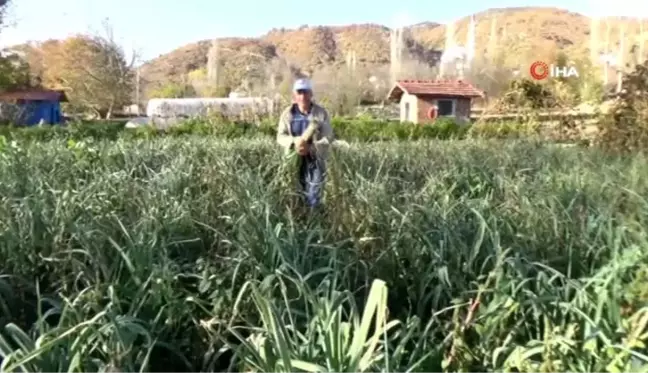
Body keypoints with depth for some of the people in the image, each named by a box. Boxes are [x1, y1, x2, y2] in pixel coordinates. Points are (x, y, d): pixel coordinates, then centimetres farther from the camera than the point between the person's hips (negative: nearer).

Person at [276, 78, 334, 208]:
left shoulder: (321, 113, -8)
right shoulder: (288, 113, -2)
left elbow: (328, 137, -10)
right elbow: (280, 136, -2)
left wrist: (310, 148, -26)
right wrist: (294, 142, -25)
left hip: (315, 160, -2)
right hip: (295, 160, 3)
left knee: (314, 196, 1)